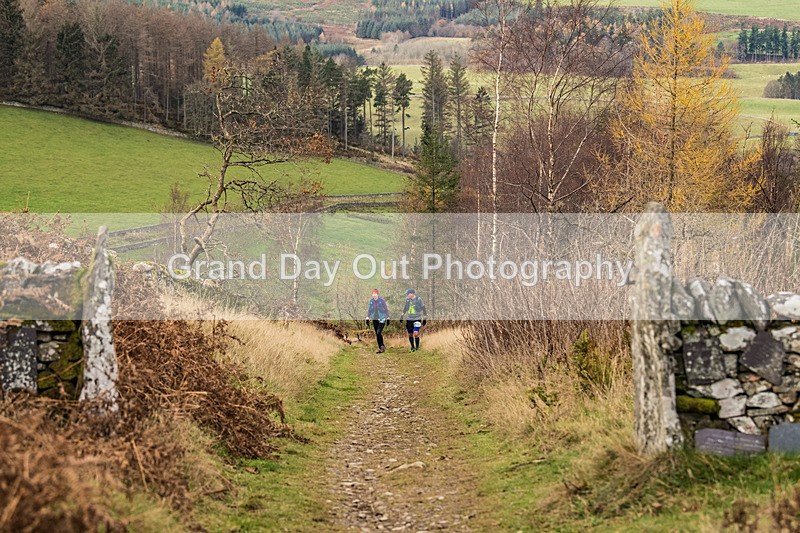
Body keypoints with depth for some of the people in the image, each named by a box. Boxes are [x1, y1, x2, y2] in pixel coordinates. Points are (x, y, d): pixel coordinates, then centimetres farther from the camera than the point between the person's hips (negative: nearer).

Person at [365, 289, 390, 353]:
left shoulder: (382, 300, -8)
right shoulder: (371, 301, 3)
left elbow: (386, 309, -2)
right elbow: (369, 310, 10)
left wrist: (388, 319, -1)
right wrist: (367, 318, 5)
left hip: (382, 319, -5)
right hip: (374, 320, 5)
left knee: (379, 333, -16)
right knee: (376, 334, 6)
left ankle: (382, 346, 0)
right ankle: (380, 348, 16)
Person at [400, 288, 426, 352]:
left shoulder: (418, 299, -6)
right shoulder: (407, 300, 7)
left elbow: (423, 309, 0)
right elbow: (405, 309, 22)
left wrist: (425, 319, 1)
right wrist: (402, 317, 24)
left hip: (417, 319, -5)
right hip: (409, 319, 5)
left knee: (416, 334, -15)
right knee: (410, 334, 7)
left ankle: (417, 348, -2)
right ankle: (412, 347, 24)